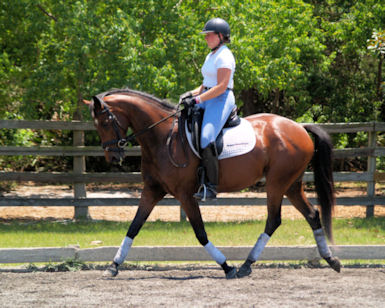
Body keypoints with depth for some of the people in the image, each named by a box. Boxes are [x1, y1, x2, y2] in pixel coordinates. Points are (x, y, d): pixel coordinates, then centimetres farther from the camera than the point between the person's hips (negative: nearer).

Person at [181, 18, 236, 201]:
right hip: (207, 100, 11)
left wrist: (197, 99, -22)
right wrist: (192, 94, 9)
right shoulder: (211, 56, 19)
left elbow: (221, 87, -19)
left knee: (206, 138, -27)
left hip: (221, 100, -11)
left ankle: (211, 186, -27)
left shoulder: (224, 56, -12)